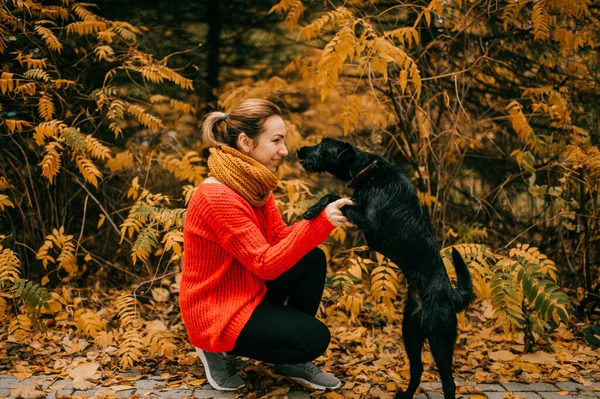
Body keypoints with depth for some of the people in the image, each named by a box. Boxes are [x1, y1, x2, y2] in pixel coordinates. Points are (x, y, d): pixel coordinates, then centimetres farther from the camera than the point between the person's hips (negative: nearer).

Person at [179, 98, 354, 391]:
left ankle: (291, 362, 9)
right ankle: (220, 349, 5)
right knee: (314, 338, -12)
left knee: (312, 260, -4)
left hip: (247, 289, 9)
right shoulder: (218, 198, -28)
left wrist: (325, 220, -17)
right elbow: (266, 264, -26)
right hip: (215, 312, -9)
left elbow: (280, 237, 0)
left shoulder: (254, 184, 1)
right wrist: (319, 222, -32)